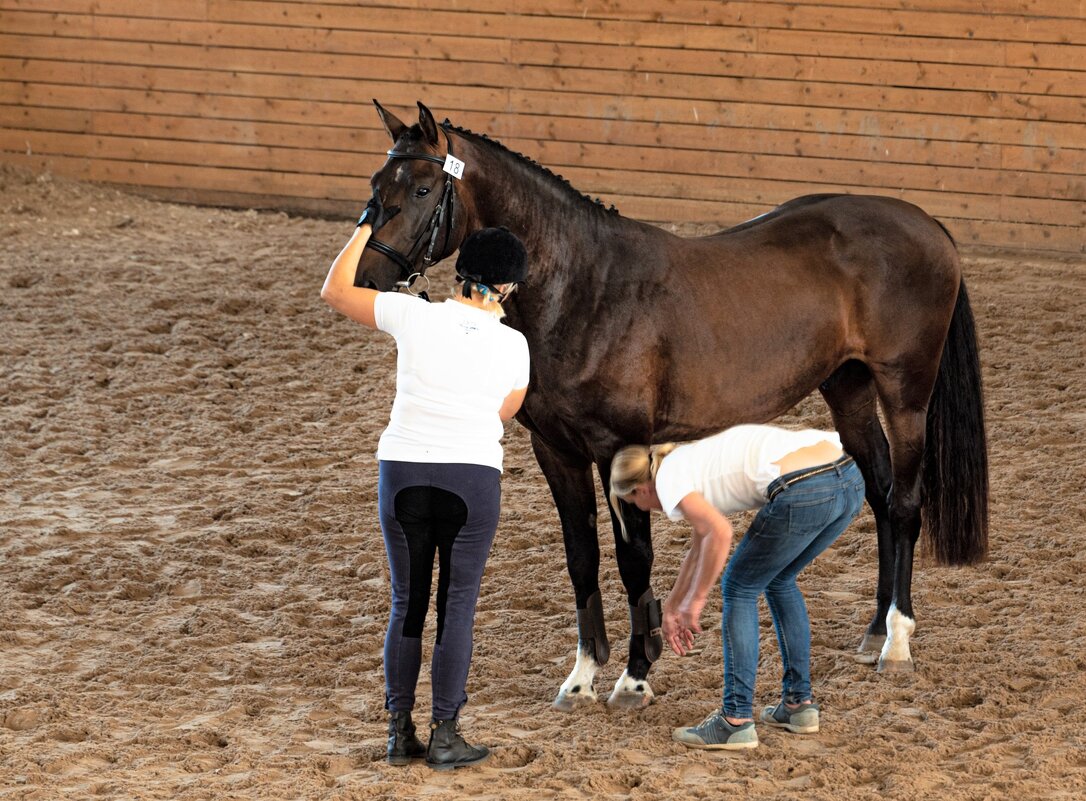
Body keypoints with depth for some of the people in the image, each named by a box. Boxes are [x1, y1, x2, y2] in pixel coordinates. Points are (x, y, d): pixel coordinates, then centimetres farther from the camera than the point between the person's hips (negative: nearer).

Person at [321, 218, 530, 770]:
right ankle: (445, 735, 5)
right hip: (473, 477, -1)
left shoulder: (414, 316, -5)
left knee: (406, 605, 12)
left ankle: (400, 733, 14)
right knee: (458, 606, 7)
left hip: (403, 474, 1)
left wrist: (366, 227, 18)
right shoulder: (512, 345, -3)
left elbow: (334, 291, 5)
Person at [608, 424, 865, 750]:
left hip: (802, 491, -9)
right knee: (779, 580, 30)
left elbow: (719, 533, -12)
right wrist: (672, 607, 56)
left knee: (740, 588, 12)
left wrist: (695, 601, 0)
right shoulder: (693, 461, 32)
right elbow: (701, 547, 46)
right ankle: (798, 703, 33)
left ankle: (736, 721, 12)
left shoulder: (668, 479, 6)